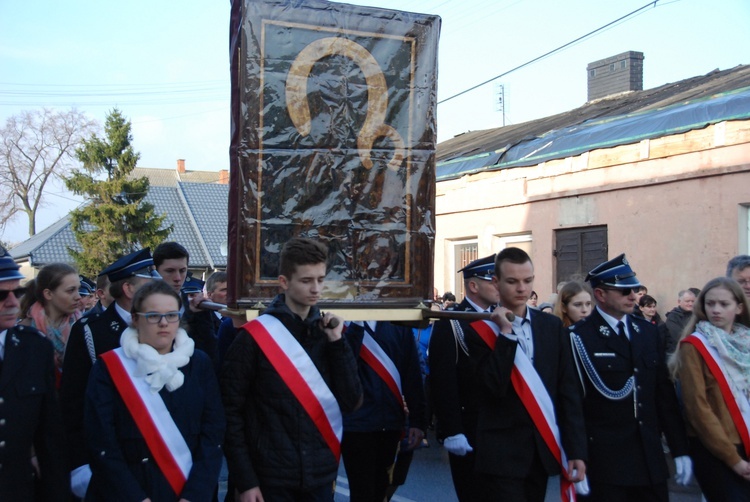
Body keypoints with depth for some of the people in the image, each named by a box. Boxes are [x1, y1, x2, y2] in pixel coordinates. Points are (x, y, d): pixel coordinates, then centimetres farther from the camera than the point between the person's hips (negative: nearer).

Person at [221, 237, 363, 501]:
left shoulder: (329, 332, 5)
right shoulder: (254, 337, -8)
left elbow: (352, 401, -1)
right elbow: (231, 410, -7)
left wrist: (337, 343, -9)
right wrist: (244, 480, -10)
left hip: (322, 475, 4)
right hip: (271, 477, -4)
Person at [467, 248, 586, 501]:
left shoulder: (552, 326, 6)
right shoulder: (481, 330, -5)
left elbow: (568, 391, 5)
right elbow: (495, 387, -17)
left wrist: (576, 449, 0)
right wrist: (506, 333, -18)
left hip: (545, 449, 4)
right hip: (502, 453, -4)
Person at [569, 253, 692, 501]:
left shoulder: (648, 332, 9)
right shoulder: (580, 337, -11)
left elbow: (665, 393, 9)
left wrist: (680, 450, 9)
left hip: (651, 457, 5)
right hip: (604, 459, -5)